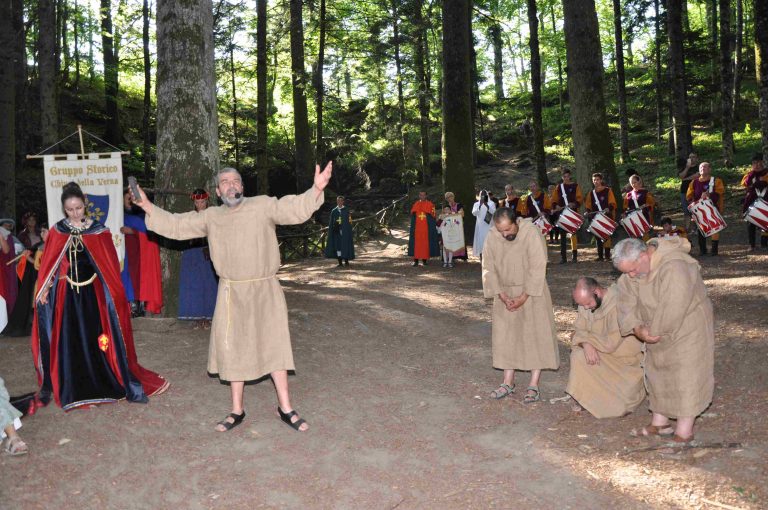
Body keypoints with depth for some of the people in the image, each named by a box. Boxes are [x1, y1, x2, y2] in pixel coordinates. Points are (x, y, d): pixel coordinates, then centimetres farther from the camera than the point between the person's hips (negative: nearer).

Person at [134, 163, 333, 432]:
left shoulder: (263, 206, -6)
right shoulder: (210, 217, 6)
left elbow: (296, 209, -17)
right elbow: (176, 225, 11)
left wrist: (316, 190, -34)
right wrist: (148, 206, 3)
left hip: (265, 291, -3)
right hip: (232, 293, 3)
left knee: (274, 346, 5)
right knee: (234, 350, 11)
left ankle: (285, 408, 17)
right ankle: (237, 410, 25)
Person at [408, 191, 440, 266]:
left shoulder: (430, 204, 4)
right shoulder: (416, 204, 11)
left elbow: (432, 215, -3)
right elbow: (412, 214, 6)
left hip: (427, 228, -2)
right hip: (417, 227, 2)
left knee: (425, 243, -2)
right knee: (416, 243, -3)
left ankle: (424, 259, 5)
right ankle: (416, 260, -1)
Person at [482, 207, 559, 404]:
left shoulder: (532, 233, -20)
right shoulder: (492, 237, -10)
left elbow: (537, 269, -19)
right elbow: (489, 268, -4)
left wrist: (524, 297, -19)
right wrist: (502, 295, -13)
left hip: (531, 292, -3)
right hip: (505, 293, 4)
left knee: (536, 334, -3)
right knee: (506, 335, 5)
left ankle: (534, 385, 4)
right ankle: (508, 382, 15)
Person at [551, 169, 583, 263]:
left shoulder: (575, 186, 6)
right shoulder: (558, 187, 13)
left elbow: (579, 199, -1)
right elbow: (554, 200, 11)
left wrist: (574, 204, -20)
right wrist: (555, 206, -8)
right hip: (562, 214, 3)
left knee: (573, 233, -5)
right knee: (562, 234, 3)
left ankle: (574, 255, 1)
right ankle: (563, 257, 7)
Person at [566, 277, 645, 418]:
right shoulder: (586, 301, -6)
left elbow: (611, 343, -30)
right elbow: (578, 331, -3)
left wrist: (587, 337, -16)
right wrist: (586, 344, -25)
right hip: (602, 352, 6)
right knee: (578, 355, -21)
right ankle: (586, 398, -2)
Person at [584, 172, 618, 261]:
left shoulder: (608, 191, 2)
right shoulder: (591, 193, 15)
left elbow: (612, 203, -4)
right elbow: (588, 206, 14)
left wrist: (608, 209, -23)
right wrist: (588, 212, -5)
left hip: (607, 217, -5)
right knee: (598, 237, 6)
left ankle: (607, 255, -5)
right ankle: (600, 255, 12)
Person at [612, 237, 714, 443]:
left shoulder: (674, 267, -33)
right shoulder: (633, 265, -8)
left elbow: (672, 308, -35)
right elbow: (626, 300, -7)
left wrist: (655, 331, -23)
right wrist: (637, 328, -20)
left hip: (688, 325, -8)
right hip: (657, 330, 8)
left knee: (684, 375, -3)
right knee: (657, 372, 14)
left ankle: (684, 431, 6)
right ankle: (660, 421, 28)